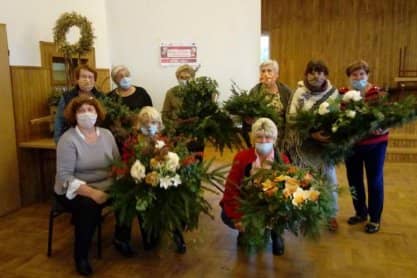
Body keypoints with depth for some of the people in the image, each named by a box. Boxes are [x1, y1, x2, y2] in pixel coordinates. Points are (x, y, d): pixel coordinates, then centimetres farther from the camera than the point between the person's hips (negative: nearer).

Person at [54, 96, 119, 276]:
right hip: (75, 190, -5)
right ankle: (81, 256, -12)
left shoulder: (107, 134, 4)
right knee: (89, 205, -34)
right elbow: (64, 176, -18)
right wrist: (91, 192, -30)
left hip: (105, 187, 5)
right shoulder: (68, 139, -12)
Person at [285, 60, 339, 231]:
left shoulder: (333, 92, 1)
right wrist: (311, 134, -23)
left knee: (329, 177, 9)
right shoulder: (300, 92, -6)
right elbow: (291, 118, -13)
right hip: (304, 144, -1)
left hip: (326, 143, 2)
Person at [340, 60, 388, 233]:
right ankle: (361, 213, 36)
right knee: (354, 179, 14)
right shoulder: (342, 94, -1)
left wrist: (382, 128, -28)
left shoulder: (377, 93, -8)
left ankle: (375, 219, 24)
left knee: (374, 180, 8)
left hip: (374, 144, -3)